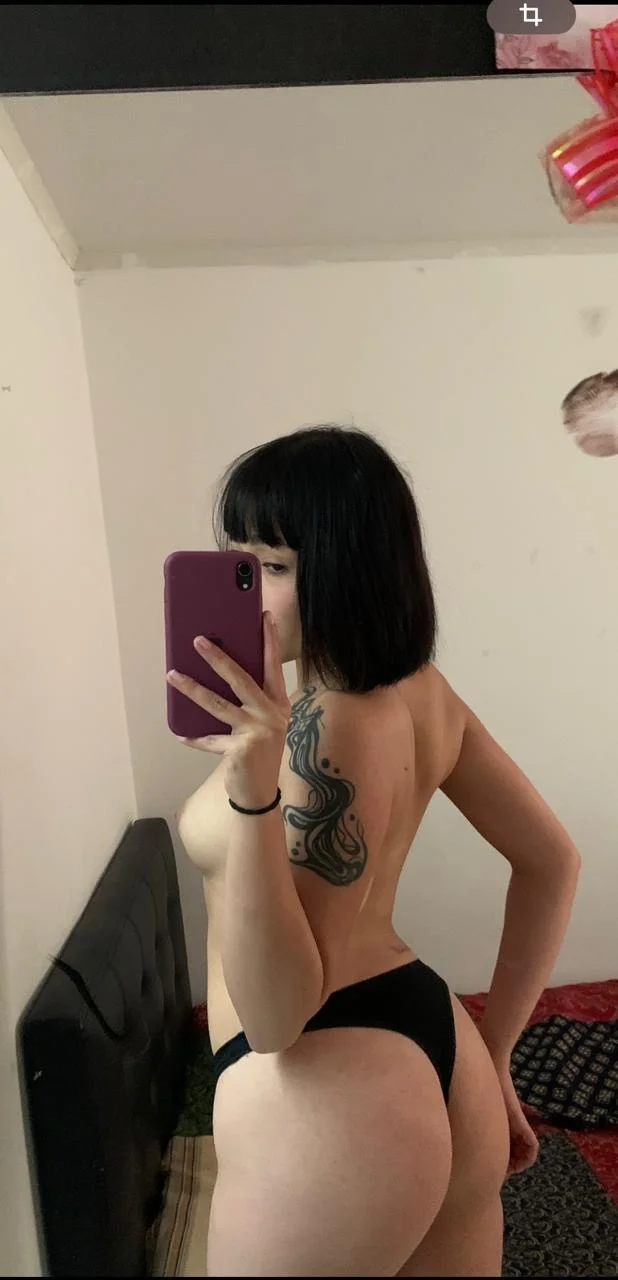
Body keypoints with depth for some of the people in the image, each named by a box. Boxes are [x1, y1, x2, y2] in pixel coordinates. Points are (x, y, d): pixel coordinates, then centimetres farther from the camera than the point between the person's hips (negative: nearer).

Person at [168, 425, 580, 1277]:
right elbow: (551, 860, 8)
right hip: (431, 1056, 8)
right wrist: (490, 1053, 12)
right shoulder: (421, 690, -1)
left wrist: (253, 790, -35)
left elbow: (277, 1016, -23)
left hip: (326, 1098, -8)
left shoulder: (326, 729, -26)